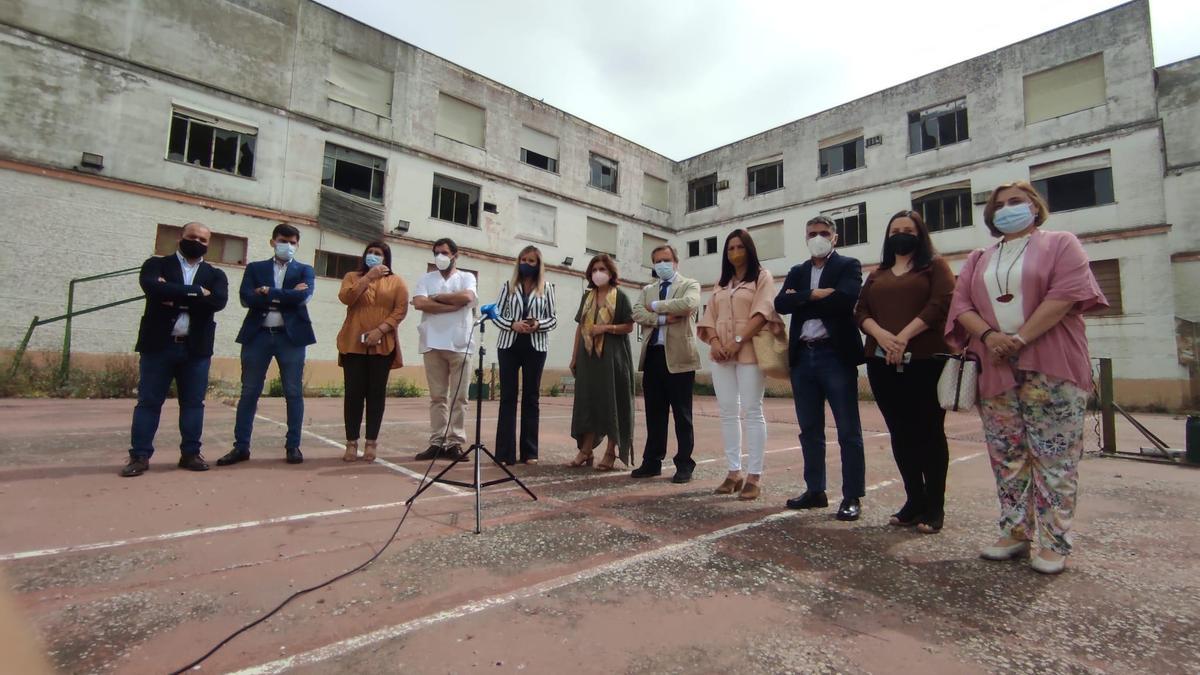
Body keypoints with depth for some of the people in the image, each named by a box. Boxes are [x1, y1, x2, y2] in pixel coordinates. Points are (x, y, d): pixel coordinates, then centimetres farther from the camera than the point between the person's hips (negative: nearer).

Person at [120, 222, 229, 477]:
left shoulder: (215, 275, 11)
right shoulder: (157, 264, 7)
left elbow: (218, 301, -9)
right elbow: (152, 288, -15)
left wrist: (176, 298, -11)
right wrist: (195, 292, -14)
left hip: (196, 348, 1)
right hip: (158, 344, -1)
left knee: (193, 403, 6)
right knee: (148, 402, 3)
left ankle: (190, 453, 14)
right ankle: (140, 456, 9)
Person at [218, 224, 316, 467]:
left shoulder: (305, 270, 9)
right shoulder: (255, 268, 12)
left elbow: (302, 296, -11)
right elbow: (246, 298, -4)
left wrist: (268, 292, -8)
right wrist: (285, 296, -10)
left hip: (291, 336, -1)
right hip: (258, 335, 1)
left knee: (294, 393, 1)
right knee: (249, 392, 6)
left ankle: (293, 446, 10)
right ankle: (241, 446, 15)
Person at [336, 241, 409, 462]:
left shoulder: (396, 281, 10)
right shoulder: (353, 276, 14)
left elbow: (401, 310, -1)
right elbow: (345, 298, -6)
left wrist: (380, 330, -13)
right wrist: (368, 276, -10)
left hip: (383, 345, -1)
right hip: (353, 343, 1)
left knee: (376, 393, 1)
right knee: (353, 392, 0)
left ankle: (371, 442, 6)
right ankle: (351, 442, 6)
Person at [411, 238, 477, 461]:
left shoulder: (466, 277, 10)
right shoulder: (426, 279, 13)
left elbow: (466, 297, -12)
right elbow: (419, 304, -5)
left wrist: (436, 297, -2)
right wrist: (453, 305, -9)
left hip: (460, 345, -1)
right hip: (433, 345, 2)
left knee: (458, 397, 0)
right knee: (437, 397, 5)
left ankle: (455, 443, 5)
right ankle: (437, 442, 10)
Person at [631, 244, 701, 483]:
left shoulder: (690, 285, 5)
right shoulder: (647, 290, 18)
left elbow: (689, 304, -18)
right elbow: (637, 314, 1)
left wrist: (656, 306, -7)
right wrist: (664, 318, -13)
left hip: (679, 356, -4)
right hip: (653, 355, 5)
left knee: (682, 414, 2)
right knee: (654, 413, 10)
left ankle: (684, 464, 12)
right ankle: (652, 461, 19)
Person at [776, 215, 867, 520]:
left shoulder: (848, 266, 3)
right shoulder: (797, 272, 16)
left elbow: (845, 300, -17)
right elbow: (781, 303, -1)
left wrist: (802, 301, -7)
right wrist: (814, 295, -13)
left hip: (836, 355, -5)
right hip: (803, 357, 5)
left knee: (848, 430, 0)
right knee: (809, 430, 11)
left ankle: (852, 496, 10)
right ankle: (815, 490, 23)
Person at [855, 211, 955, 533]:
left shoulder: (935, 266, 7)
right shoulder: (876, 275, 20)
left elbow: (940, 303, -8)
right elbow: (861, 311, 8)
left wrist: (904, 337, -18)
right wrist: (881, 335, -12)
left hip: (926, 359, -4)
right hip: (883, 362, 4)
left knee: (929, 432, 0)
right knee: (900, 433, 7)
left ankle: (935, 507, 8)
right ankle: (914, 500, 17)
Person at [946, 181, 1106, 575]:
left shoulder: (1060, 244, 7)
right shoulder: (978, 260, 19)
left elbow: (1066, 294, -8)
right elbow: (961, 304, 7)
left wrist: (1020, 338, -16)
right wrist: (988, 335, -12)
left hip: (1049, 368, -4)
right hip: (995, 369, 4)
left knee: (1054, 457, -3)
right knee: (1006, 457, 6)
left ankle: (1054, 543, 6)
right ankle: (1014, 534, 15)